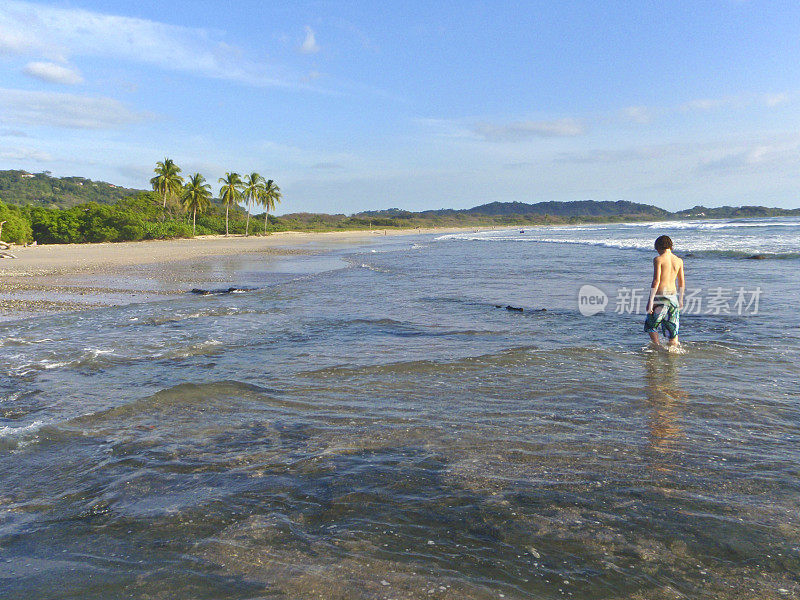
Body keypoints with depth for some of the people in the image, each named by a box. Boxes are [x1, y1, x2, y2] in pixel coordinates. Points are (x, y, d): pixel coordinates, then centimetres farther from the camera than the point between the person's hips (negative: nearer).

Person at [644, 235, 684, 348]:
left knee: (650, 326, 13)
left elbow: (656, 281, -16)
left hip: (660, 296, -5)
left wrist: (650, 300, -14)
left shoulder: (658, 259, -9)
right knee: (672, 328, 12)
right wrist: (680, 299, 24)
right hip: (673, 296, 5)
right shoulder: (679, 261, 8)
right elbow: (682, 283, 13)